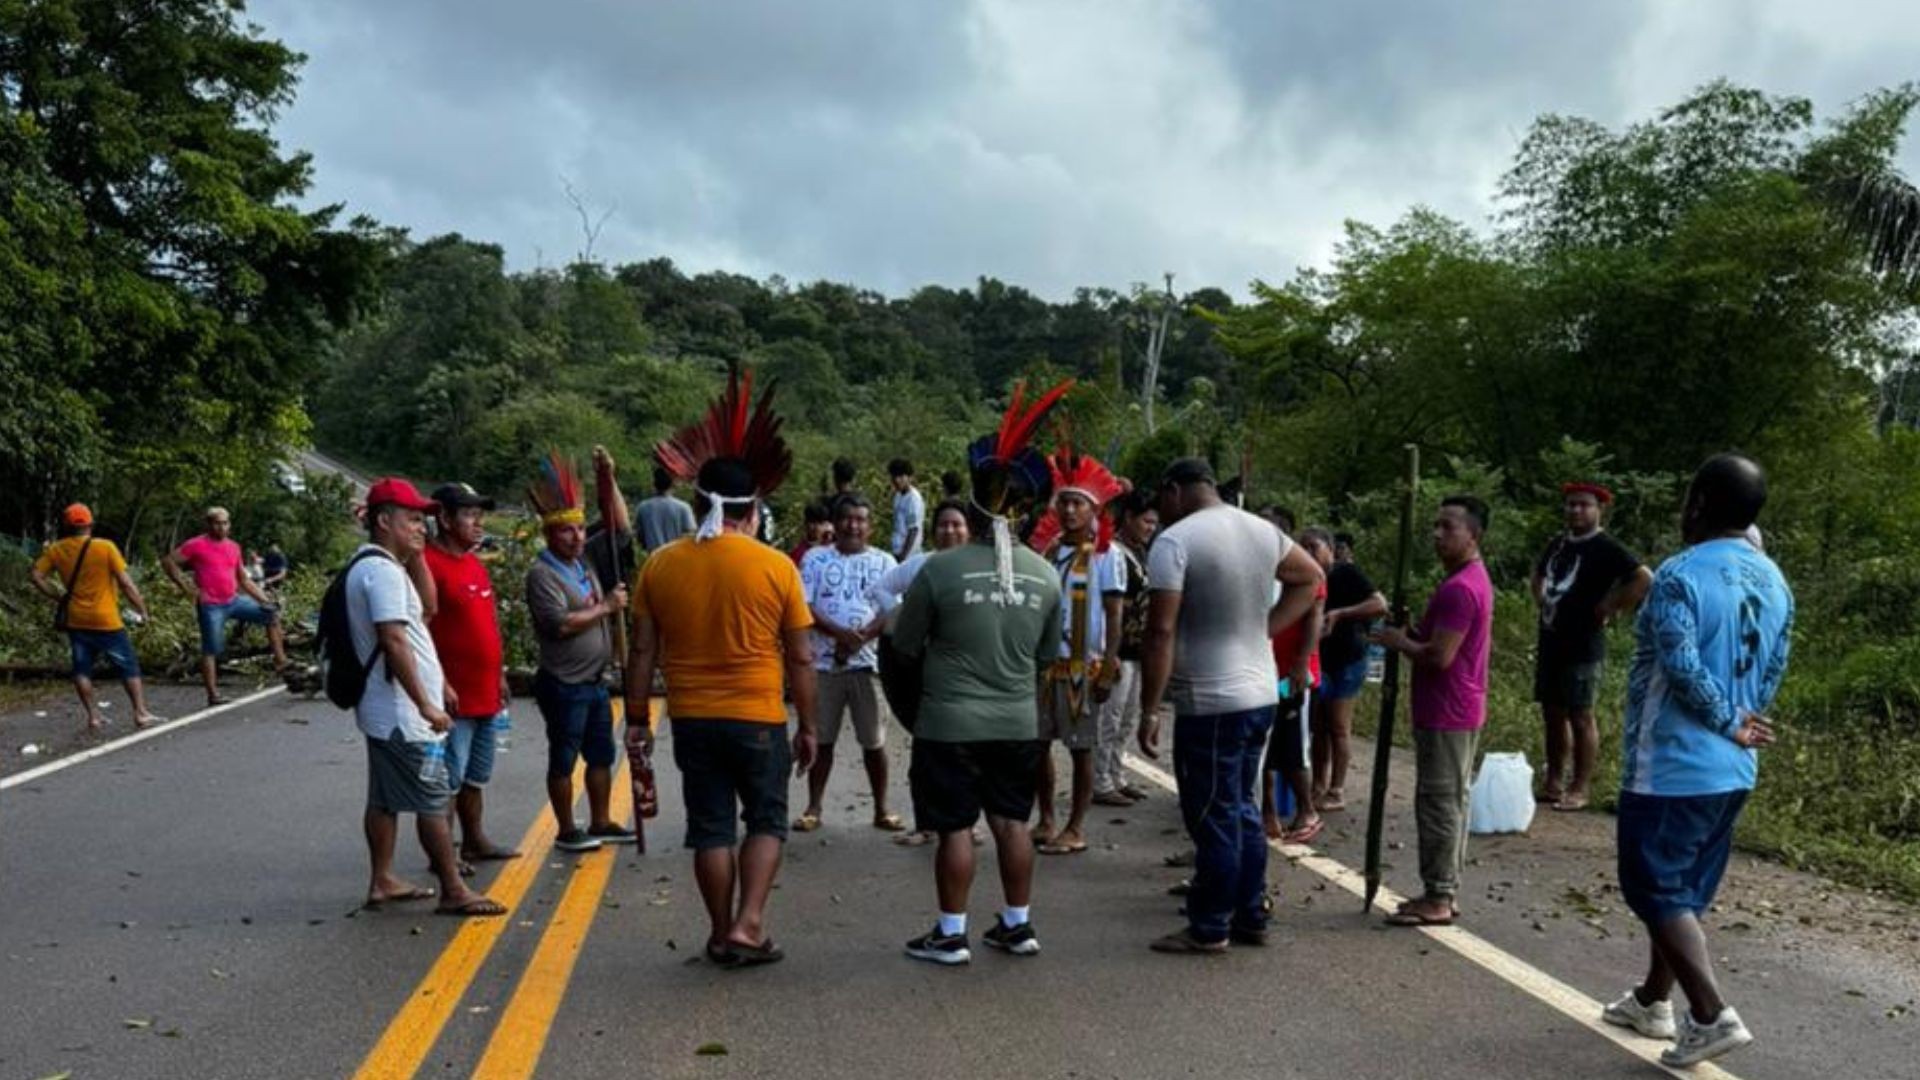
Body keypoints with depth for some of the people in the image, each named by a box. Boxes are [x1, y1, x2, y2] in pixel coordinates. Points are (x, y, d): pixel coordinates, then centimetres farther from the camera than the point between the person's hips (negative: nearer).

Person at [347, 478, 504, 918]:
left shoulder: (369, 566, 16)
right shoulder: (383, 570, -18)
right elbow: (394, 641, -25)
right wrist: (426, 704, -24)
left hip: (383, 711, 11)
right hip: (403, 714, -11)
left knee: (385, 799, 15)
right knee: (433, 803, -4)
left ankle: (382, 882, 23)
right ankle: (453, 891, 1)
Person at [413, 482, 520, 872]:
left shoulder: (476, 564, 14)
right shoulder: (428, 562, -14)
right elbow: (421, 627, -21)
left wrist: (499, 675, 18)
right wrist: (440, 684, -26)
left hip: (486, 693, 9)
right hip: (454, 697, -9)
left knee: (476, 776, 18)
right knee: (449, 779, -1)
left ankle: (475, 841, 28)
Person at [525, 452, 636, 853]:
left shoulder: (584, 565, 11)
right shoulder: (542, 574, -15)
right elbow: (562, 624, -24)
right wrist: (606, 607, -17)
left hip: (594, 681, 9)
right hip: (564, 684, -9)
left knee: (601, 756, 16)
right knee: (563, 760, 3)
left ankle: (601, 823, 27)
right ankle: (567, 831, 13)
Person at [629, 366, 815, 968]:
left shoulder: (661, 565, -1)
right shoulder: (777, 567, -8)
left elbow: (643, 652, 2)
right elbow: (800, 658, -4)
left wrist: (637, 719, 11)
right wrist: (807, 726, 5)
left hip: (692, 718, 2)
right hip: (759, 718, -2)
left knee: (711, 827, 12)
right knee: (766, 820, 13)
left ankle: (721, 934, 20)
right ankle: (748, 925, 3)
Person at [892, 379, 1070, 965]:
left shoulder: (940, 570, -14)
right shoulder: (1045, 575, -2)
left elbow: (905, 648, -2)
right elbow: (1047, 657, 9)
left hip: (950, 722, -4)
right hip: (1018, 721, 4)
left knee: (955, 827, 4)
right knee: (1012, 821, 15)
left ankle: (950, 934, 14)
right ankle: (1018, 925, 25)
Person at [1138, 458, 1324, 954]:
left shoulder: (1174, 541, -14)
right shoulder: (1263, 530, 8)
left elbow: (1161, 632, -18)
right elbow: (1310, 578, 23)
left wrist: (1148, 711, -13)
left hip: (1210, 703, -8)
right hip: (1261, 695, 8)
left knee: (1214, 820, 2)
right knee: (1244, 811, 18)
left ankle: (1210, 930, 11)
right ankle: (1251, 917, 26)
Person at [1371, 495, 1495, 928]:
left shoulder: (1458, 588, -20)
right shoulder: (1474, 579, 15)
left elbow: (1439, 655, -25)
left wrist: (1401, 642, -9)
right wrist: (1414, 634, 8)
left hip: (1445, 714, -11)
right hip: (1460, 711, 11)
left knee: (1438, 803, -5)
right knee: (1452, 802, 14)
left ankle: (1437, 900, 1)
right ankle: (1445, 891, 21)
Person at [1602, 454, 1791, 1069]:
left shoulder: (1680, 575, -18)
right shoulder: (1774, 582, 8)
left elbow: (1682, 667, -24)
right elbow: (1775, 668, 11)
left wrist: (1728, 724, -11)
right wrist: (1744, 722, 12)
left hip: (1671, 765, -8)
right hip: (1733, 770, 8)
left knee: (1657, 891, 2)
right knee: (1683, 891, 18)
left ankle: (1713, 1017, -4)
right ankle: (1653, 1002, 29)